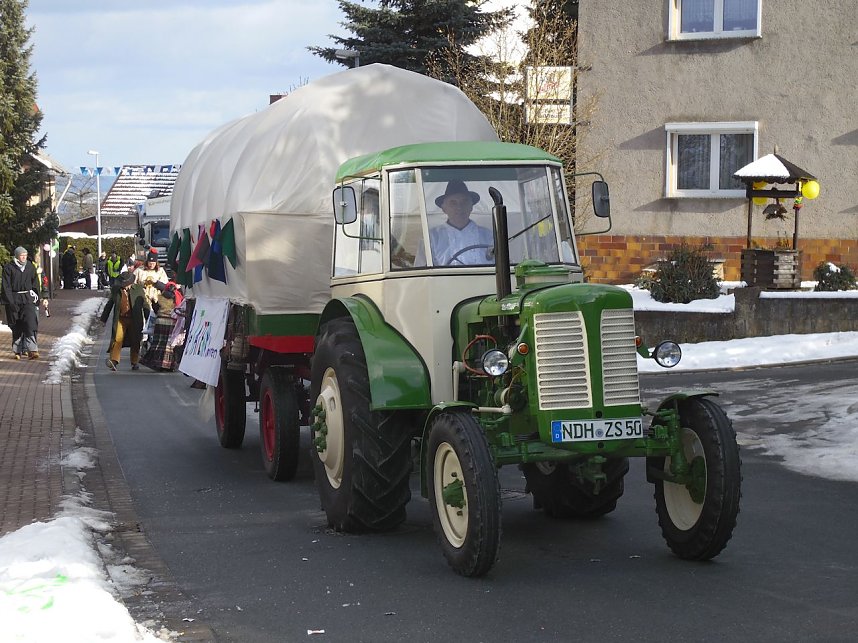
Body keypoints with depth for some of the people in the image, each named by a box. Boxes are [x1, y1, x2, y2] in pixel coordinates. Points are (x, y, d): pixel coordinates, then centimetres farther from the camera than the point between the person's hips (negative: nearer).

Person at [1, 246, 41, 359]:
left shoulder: (30, 266, 8)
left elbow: (35, 283, 14)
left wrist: (36, 296, 5)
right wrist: (10, 302, -11)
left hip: (28, 299, 1)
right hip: (14, 300, -1)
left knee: (30, 323, -12)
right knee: (17, 327, 3)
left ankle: (32, 349, -16)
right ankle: (18, 351, 10)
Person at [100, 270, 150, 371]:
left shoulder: (138, 289, -2)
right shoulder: (115, 289, 1)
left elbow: (145, 305, 5)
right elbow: (109, 304, 12)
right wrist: (104, 319, 15)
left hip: (135, 320, 0)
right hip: (120, 318, 0)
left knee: (135, 342, 7)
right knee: (117, 339, -13)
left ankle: (135, 363, 21)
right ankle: (113, 361, -19)